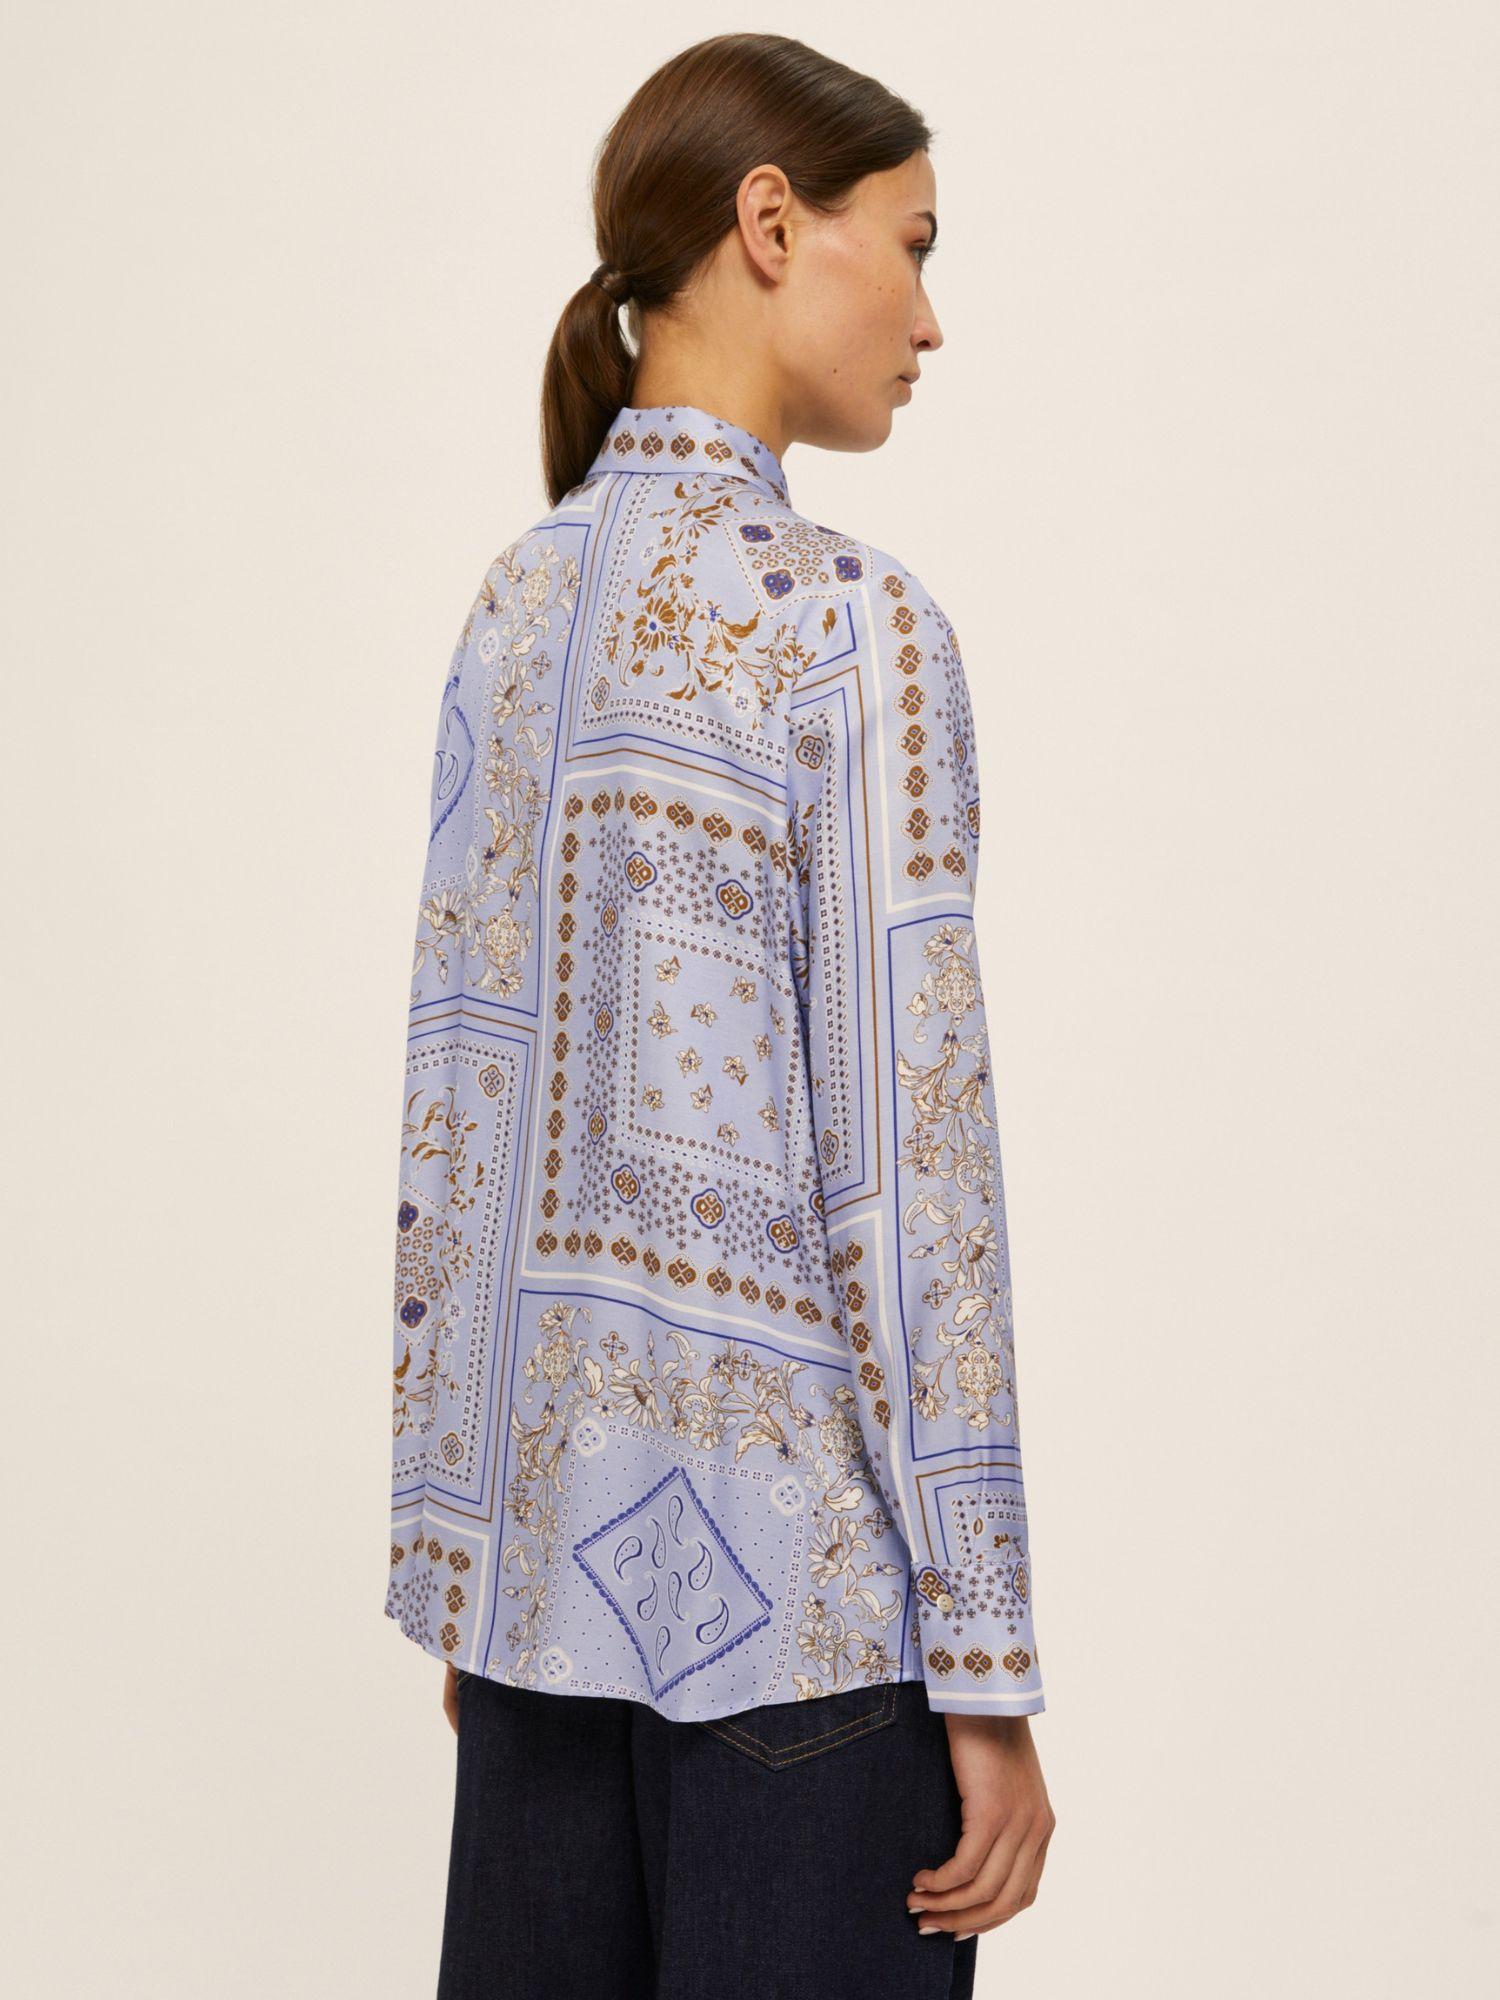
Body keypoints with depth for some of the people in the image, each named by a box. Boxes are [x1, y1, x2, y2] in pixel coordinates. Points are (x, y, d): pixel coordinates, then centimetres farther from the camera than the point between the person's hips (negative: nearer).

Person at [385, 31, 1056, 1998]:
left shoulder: (517, 600, 7)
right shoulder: (851, 621, -13)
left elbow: (453, 1105, 8)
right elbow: (901, 1154, -16)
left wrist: (451, 1543, 15)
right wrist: (985, 1666, -11)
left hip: (546, 1522, 7)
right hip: (794, 1571, -7)